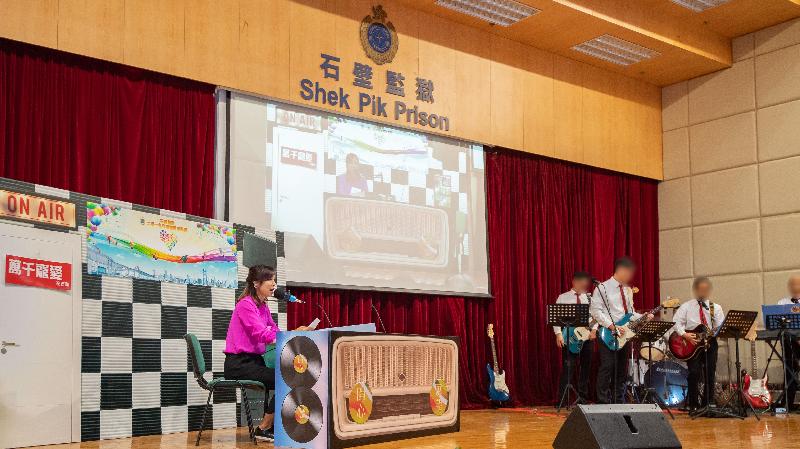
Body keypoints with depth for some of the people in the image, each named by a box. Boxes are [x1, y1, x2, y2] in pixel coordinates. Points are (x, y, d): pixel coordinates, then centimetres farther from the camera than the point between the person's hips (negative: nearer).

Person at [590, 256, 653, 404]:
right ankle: (603, 402, -5)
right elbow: (595, 310, -13)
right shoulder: (603, 288, -5)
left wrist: (643, 317, 3)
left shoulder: (628, 290, 17)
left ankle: (617, 401, 14)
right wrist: (612, 326, -19)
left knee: (621, 370, 8)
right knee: (607, 368, -10)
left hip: (624, 335, 7)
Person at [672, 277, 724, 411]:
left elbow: (721, 327, 2)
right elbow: (677, 323, 0)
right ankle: (693, 404, -1)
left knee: (710, 374, -1)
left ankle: (706, 404, 12)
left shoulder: (716, 308, 12)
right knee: (694, 373, -13)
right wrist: (685, 335, -15)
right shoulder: (686, 306, 7)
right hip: (691, 343, -2)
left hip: (710, 342, 2)